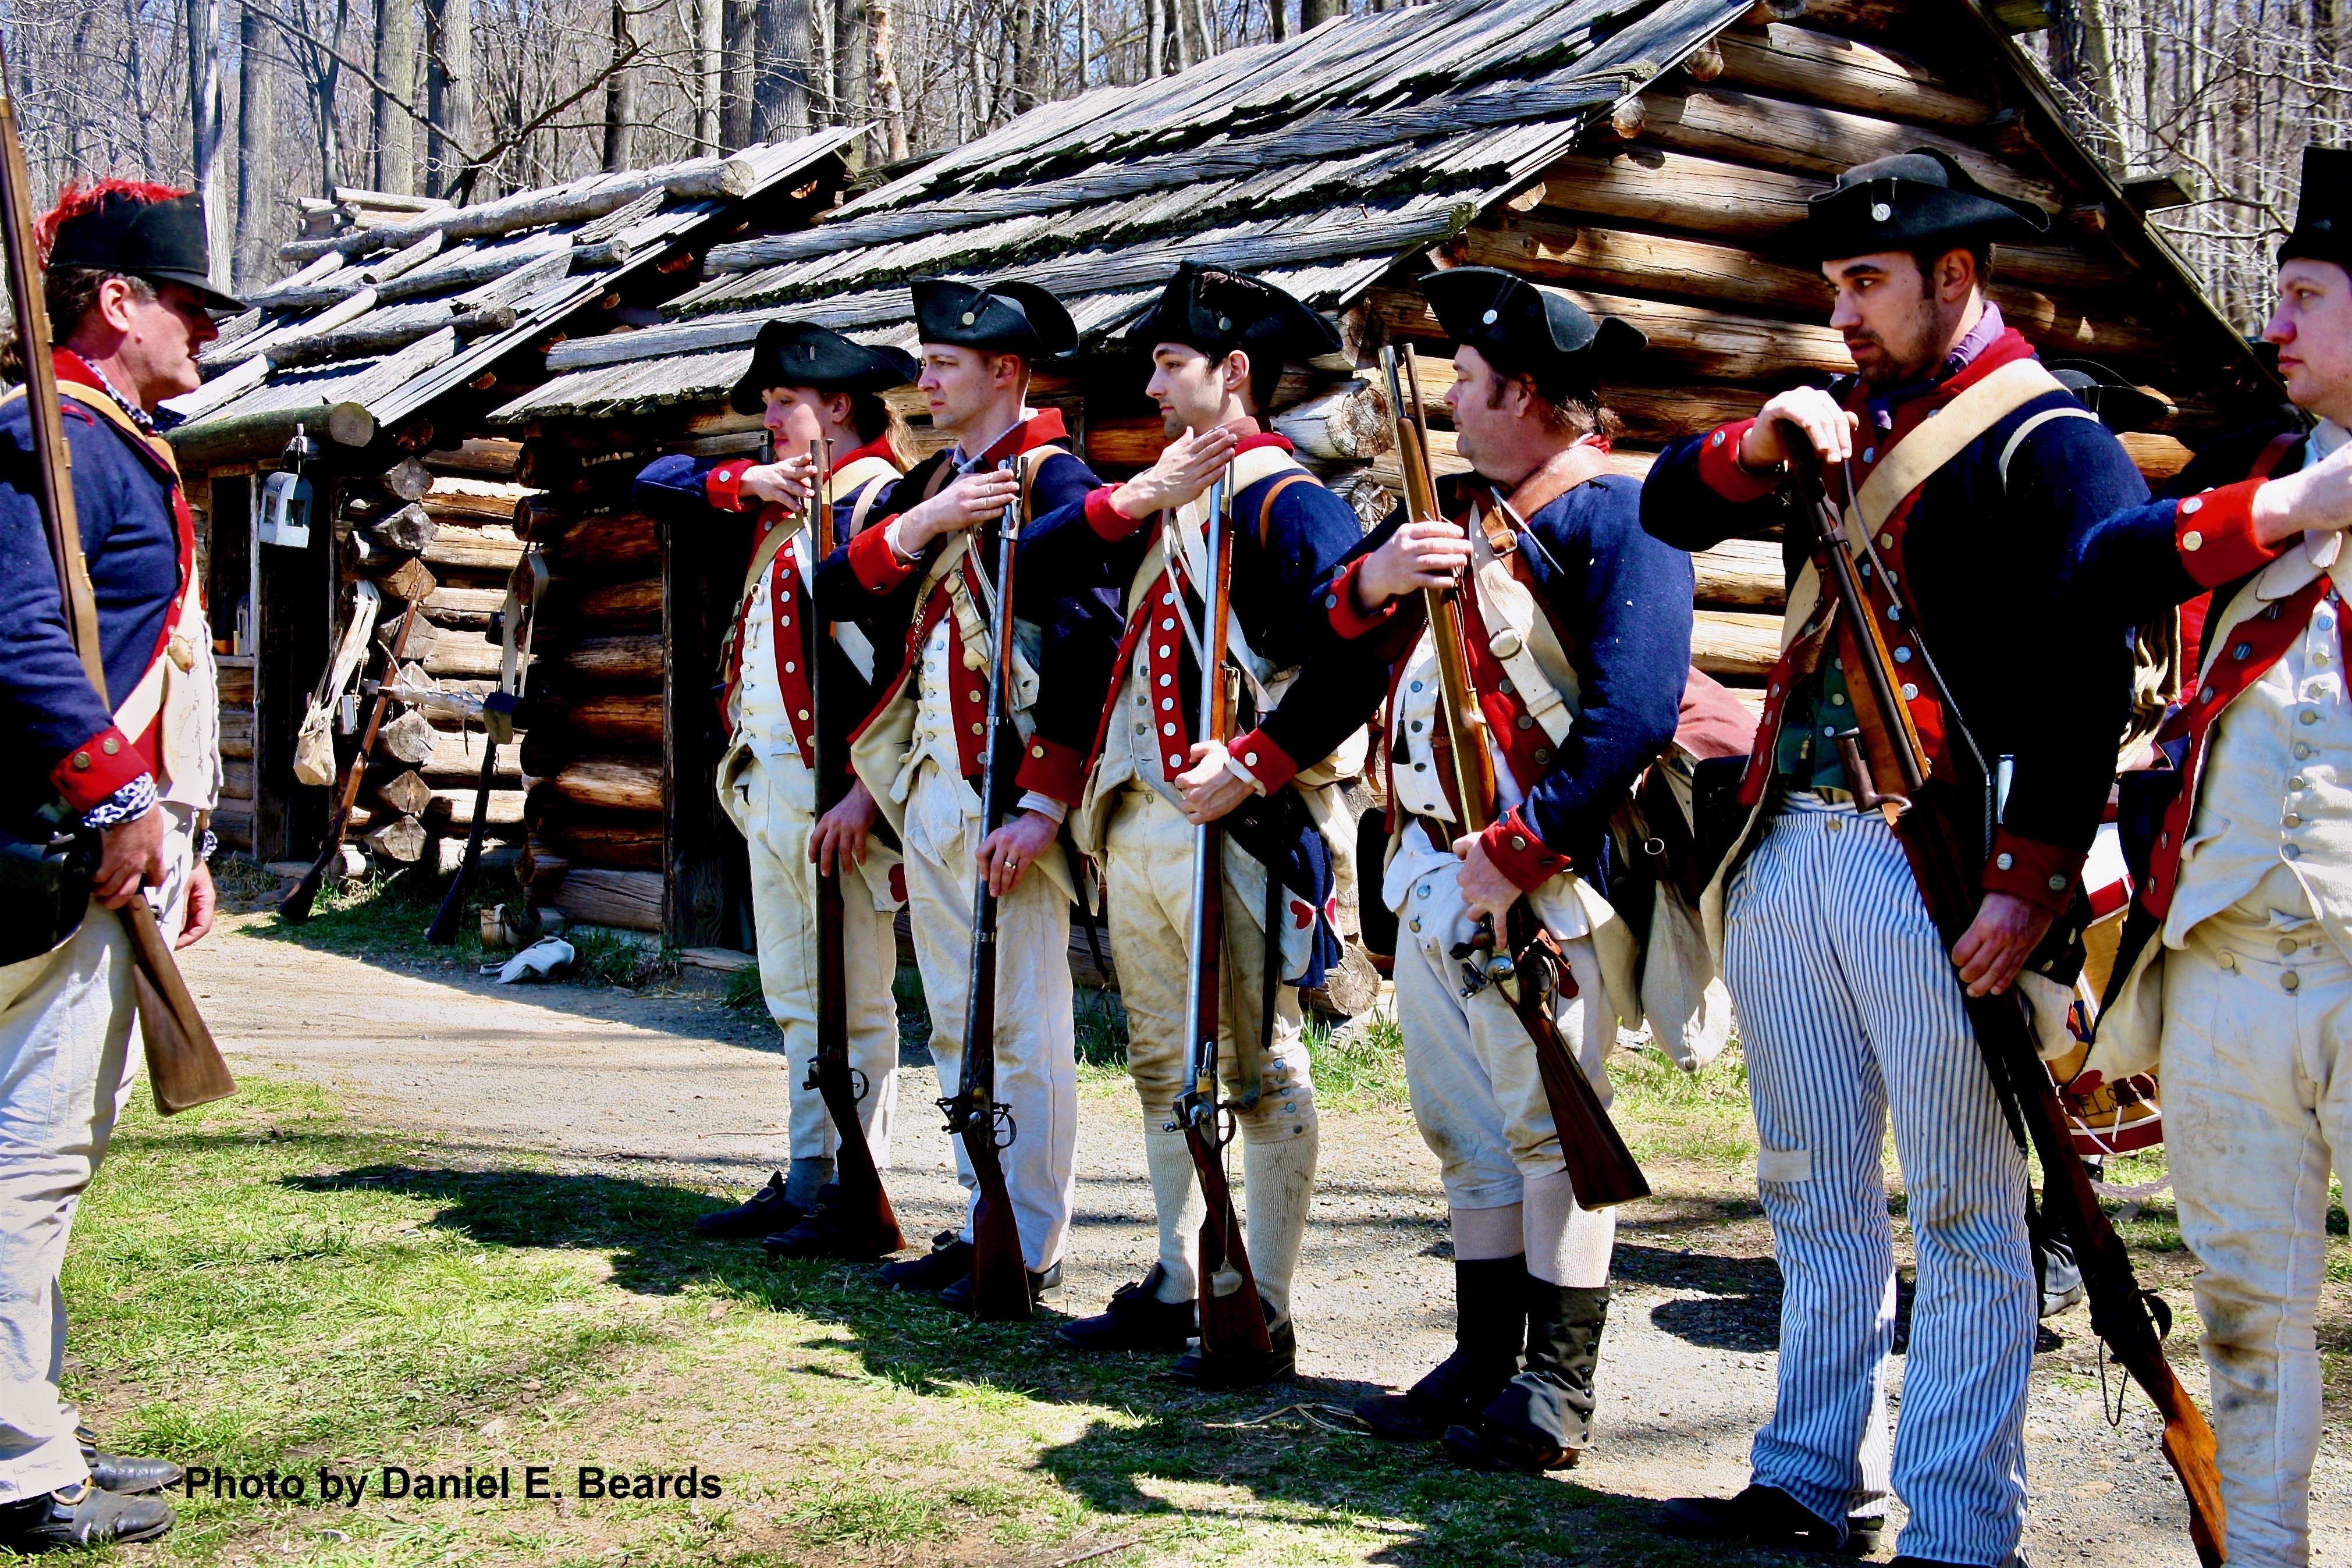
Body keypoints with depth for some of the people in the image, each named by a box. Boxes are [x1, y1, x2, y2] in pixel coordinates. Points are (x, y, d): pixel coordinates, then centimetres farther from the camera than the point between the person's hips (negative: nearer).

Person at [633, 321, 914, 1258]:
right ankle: (806, 1182, 23)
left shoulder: (876, 499, -11)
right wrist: (743, 481, 2)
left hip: (832, 786, -9)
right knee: (795, 998, 14)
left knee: (853, 1001, -2)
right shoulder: (776, 501, 15)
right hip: (766, 782, 9)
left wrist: (867, 790, -24)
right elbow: (655, 484, 21)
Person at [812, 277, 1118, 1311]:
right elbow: (834, 592, 6)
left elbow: (1092, 652, -17)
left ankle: (1031, 1250, 7)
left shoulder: (1053, 483, -9)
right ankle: (984, 1225, 24)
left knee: (1023, 1031, -2)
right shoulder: (927, 485, 16)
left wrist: (1042, 805, -21)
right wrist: (918, 526, -10)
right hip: (925, 790, 8)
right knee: (957, 1028, 14)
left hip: (1003, 797, -8)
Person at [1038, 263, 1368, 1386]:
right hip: (1134, 821, 9)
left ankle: (1261, 1316, 9)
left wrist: (1252, 766, -22)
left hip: (1232, 830, -9)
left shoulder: (1282, 498, -11)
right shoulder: (1162, 495, 15)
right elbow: (1039, 557, 7)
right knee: (1160, 1063, 16)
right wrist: (1132, 498, -7)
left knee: (1260, 1071, 1)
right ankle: (1178, 1286, 28)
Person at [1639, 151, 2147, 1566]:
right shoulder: (1844, 417, 17)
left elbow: (2090, 676, -14)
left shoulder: (2047, 438, -6)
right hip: (1787, 852, 8)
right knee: (1815, 1193, 14)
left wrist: (2035, 882, -20)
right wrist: (1758, 447, -2)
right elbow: (1667, 508, 18)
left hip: (1935, 867, -8)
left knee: (1965, 1214, 0)